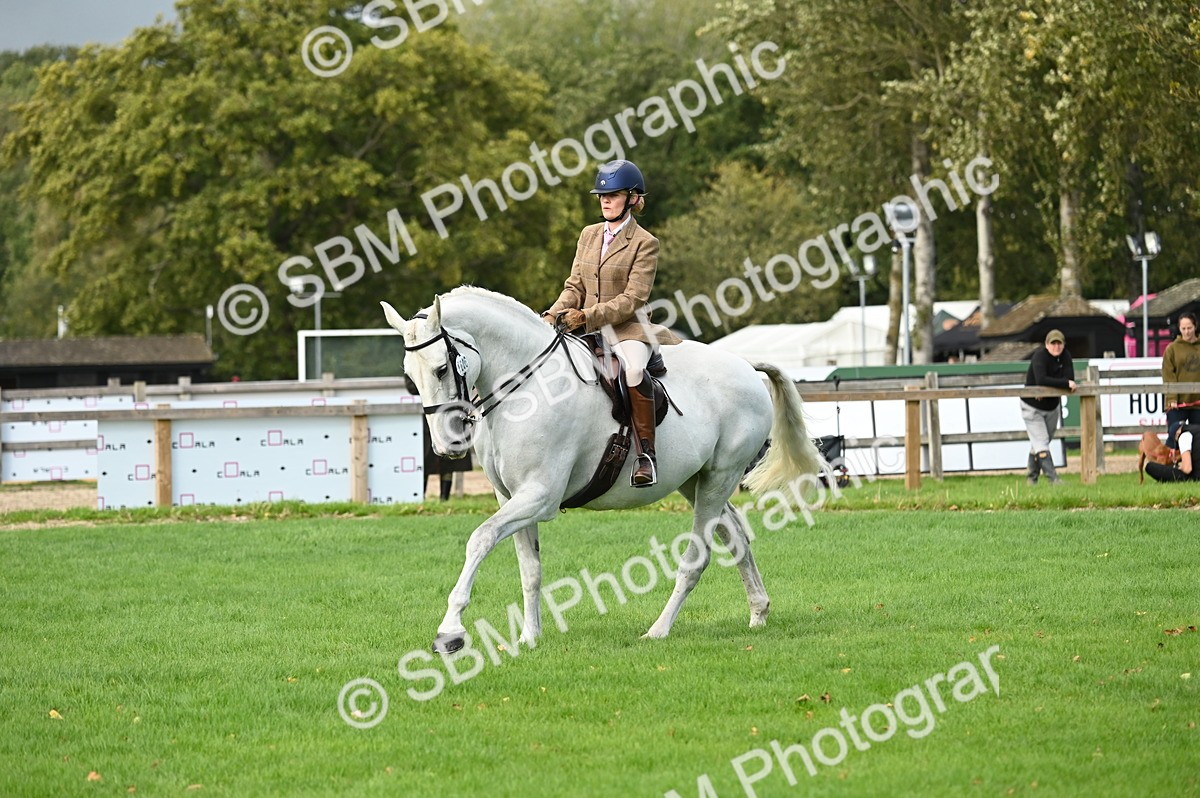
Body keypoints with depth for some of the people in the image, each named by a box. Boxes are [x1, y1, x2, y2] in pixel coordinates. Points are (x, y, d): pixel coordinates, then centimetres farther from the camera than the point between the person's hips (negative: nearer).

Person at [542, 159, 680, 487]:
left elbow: (633, 298, -13)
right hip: (587, 332, 7)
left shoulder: (644, 243, -5)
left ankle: (646, 454, -33)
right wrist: (555, 315, -7)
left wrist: (587, 316, -23)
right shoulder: (589, 235, 14)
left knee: (634, 369, -37)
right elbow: (575, 286, 13)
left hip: (628, 329, -7)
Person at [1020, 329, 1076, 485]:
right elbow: (1041, 380, -38)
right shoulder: (1040, 356, -23)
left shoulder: (1065, 356, -5)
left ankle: (1032, 477, 26)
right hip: (1032, 407, -6)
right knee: (1041, 443, -12)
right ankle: (1052, 478, -21)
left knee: (1043, 441, 13)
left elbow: (1070, 378, -17)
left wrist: (1050, 385, -29)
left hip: (1053, 406, 6)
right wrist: (1065, 383, -37)